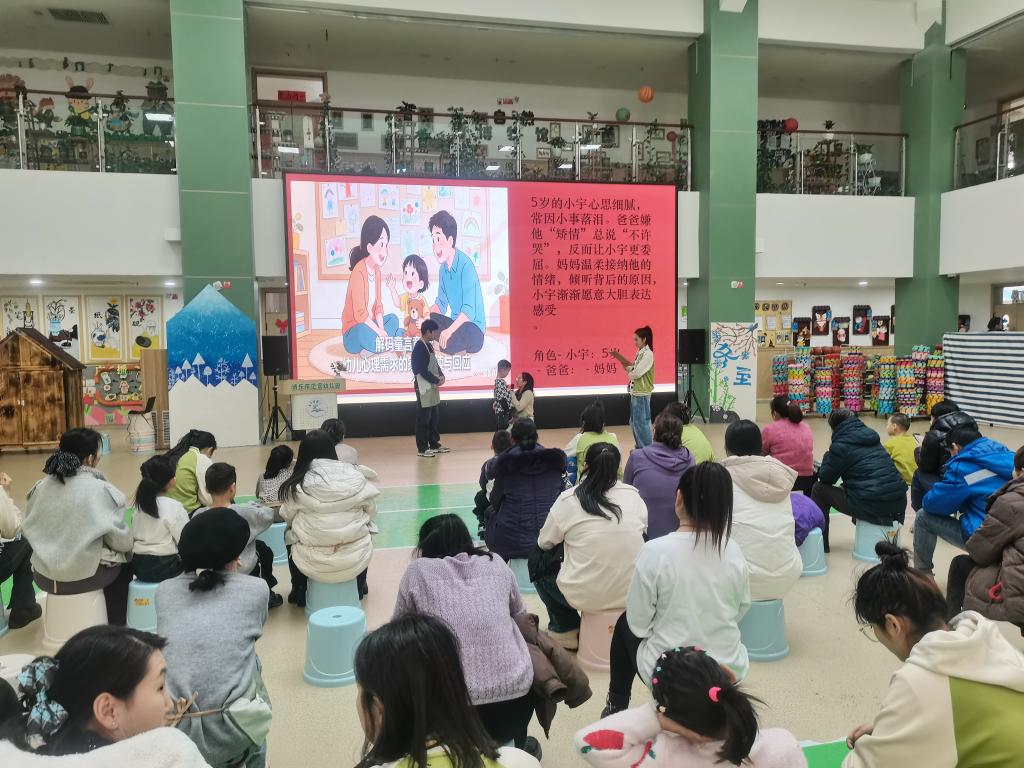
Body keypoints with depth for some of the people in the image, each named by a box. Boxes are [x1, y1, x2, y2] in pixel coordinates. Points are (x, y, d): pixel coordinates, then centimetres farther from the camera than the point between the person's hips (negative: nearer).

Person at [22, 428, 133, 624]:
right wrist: (127, 545, 11)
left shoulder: (40, 487, -1)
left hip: (43, 576, 6)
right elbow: (120, 539, -11)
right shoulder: (101, 490, -17)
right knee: (124, 563, 25)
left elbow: (29, 529, 9)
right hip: (84, 576, -5)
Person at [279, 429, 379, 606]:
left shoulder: (297, 485, -9)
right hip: (356, 561, 1)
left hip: (314, 564, -1)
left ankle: (299, 592, 40)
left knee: (290, 536, 30)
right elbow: (371, 510, 5)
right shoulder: (354, 476, -6)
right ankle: (359, 586, 45)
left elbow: (287, 517, 5)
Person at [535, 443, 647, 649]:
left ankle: (567, 633, 19)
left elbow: (544, 543, 3)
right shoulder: (633, 495, -2)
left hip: (585, 596, -3)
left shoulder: (568, 499, -10)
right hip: (632, 593, 3)